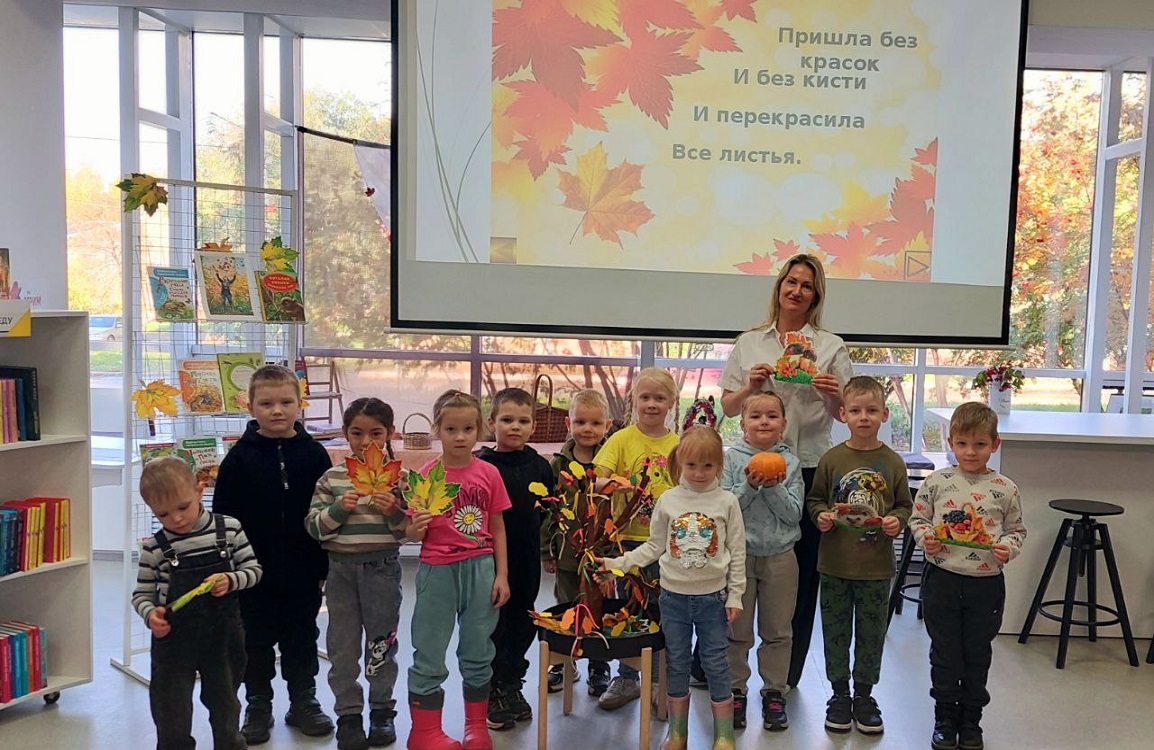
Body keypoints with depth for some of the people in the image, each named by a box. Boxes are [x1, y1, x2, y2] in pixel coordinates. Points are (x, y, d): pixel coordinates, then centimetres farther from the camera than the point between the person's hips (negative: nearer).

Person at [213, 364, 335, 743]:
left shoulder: (314, 453, -3)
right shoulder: (240, 457, -6)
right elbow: (224, 517, -3)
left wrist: (326, 566, -1)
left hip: (303, 571, 1)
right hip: (254, 571, -1)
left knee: (301, 640, 15)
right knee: (256, 642, 13)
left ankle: (303, 702, 31)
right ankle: (258, 707, 30)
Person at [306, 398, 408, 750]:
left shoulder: (398, 477, -4)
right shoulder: (331, 478, 0)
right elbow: (313, 526, -2)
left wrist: (395, 512, -23)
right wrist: (338, 508, -18)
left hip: (382, 568, -1)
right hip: (341, 568, 2)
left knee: (381, 641, 11)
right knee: (342, 644, 9)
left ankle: (382, 709, 27)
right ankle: (348, 714, 23)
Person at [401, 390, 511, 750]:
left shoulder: (488, 473, -1)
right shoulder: (426, 475, -6)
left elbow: (498, 529, 5)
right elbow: (413, 534, -2)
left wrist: (501, 575, 2)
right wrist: (415, 528, -25)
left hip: (480, 569, 2)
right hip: (437, 571, -2)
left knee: (478, 652, 13)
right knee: (429, 655, 7)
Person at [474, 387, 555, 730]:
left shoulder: (539, 466, 3)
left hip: (528, 561, 4)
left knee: (523, 622, 15)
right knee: (493, 624, 7)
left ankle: (512, 686, 35)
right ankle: (492, 694, 24)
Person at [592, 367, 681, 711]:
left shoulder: (678, 444, 2)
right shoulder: (621, 439, -4)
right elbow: (598, 475, -15)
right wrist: (601, 485, -36)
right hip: (628, 537, -1)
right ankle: (627, 678, 27)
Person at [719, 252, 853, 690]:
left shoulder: (831, 346, 8)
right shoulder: (749, 343, 11)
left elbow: (843, 414, 7)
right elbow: (728, 408, 10)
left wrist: (833, 394, -14)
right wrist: (750, 387, -10)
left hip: (809, 468, 0)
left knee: (800, 571, 5)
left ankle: (786, 675, 20)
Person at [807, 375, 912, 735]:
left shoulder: (892, 462, -2)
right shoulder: (831, 459, -4)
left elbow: (905, 504, 6)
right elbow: (815, 499, 6)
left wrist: (896, 520, -13)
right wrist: (821, 515, -14)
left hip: (877, 564, 0)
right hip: (835, 563, 0)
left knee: (871, 632, 12)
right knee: (836, 630, 11)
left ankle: (864, 695, 30)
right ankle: (840, 694, 28)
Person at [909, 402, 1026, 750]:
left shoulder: (1005, 489, -3)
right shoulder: (936, 482, -4)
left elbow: (1017, 529, 8)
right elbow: (917, 518, 5)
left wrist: (1009, 547, -12)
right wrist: (925, 537, -14)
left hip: (986, 582, 1)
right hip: (943, 579, 0)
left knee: (978, 654, 14)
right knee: (945, 653, 11)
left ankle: (971, 721, 31)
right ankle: (945, 719, 27)